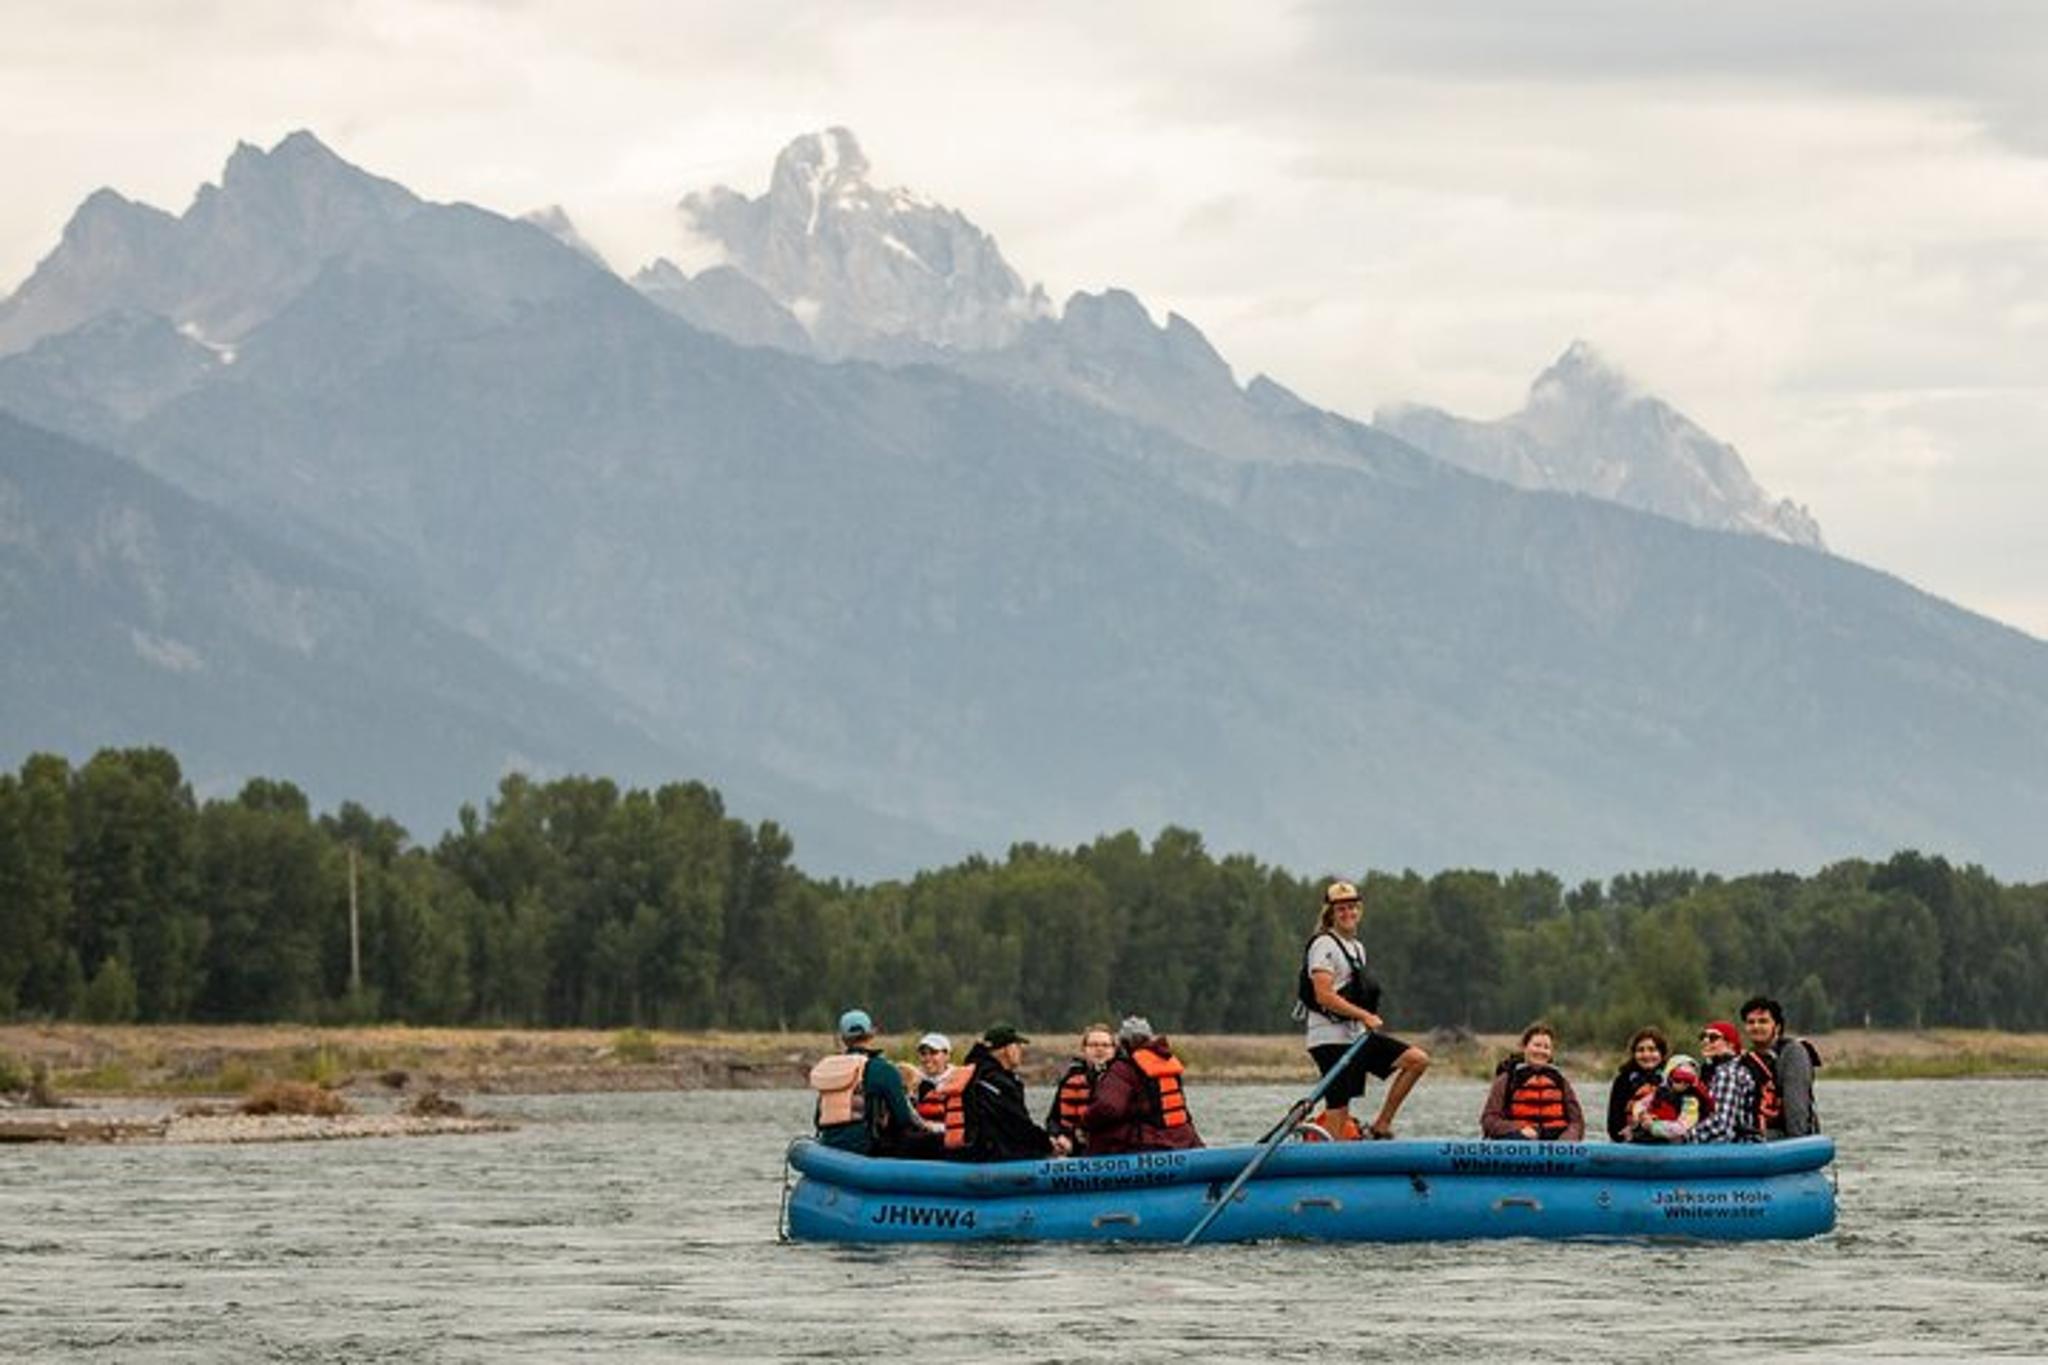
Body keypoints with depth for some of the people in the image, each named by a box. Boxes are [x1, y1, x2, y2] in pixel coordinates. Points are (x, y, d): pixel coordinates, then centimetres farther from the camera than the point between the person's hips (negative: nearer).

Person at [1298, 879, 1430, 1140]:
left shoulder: (1357, 948, 18)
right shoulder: (1324, 945, -11)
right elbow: (1324, 996, -21)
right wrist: (1365, 1016, -22)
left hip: (1357, 1034, 9)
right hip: (1331, 1038, -9)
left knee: (1417, 1060, 1)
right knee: (1338, 1109, -9)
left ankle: (1380, 1128, 2)